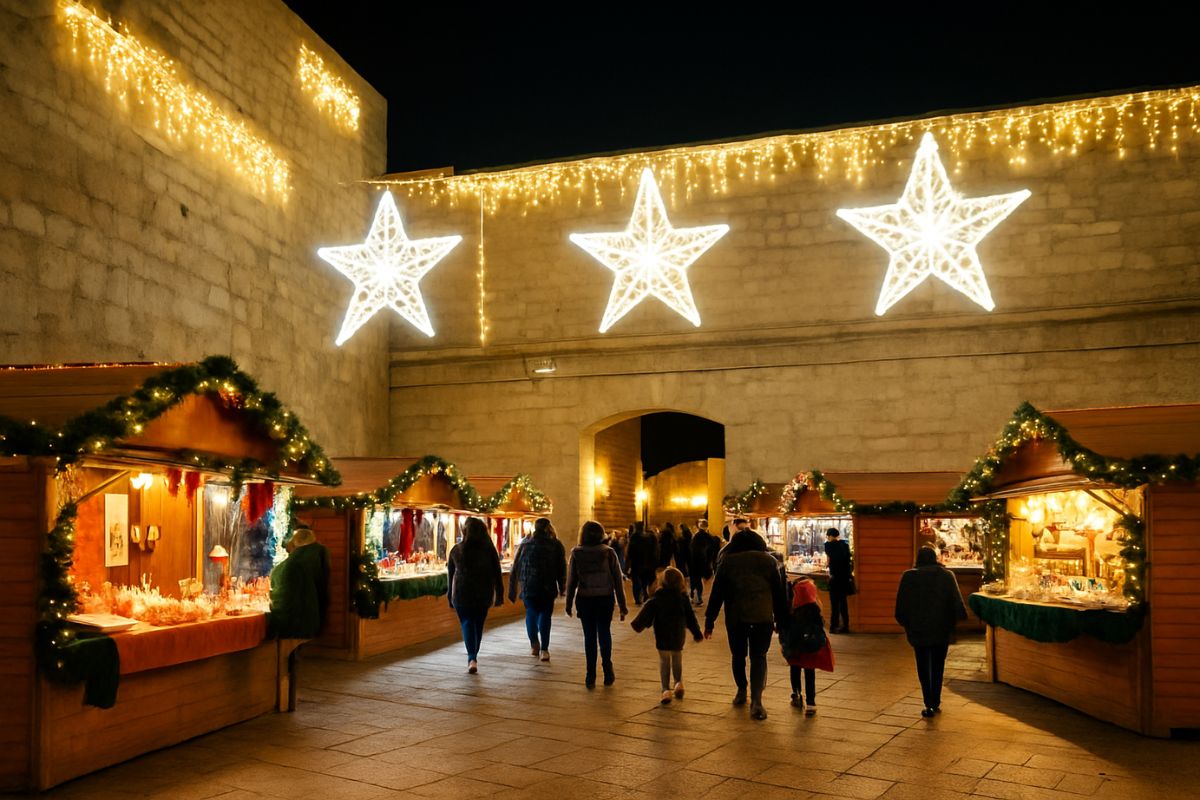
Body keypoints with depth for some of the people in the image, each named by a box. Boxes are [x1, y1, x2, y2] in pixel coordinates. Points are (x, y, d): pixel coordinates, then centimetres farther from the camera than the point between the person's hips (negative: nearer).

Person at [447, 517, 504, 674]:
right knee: (479, 624, 15)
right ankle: (473, 656, 27)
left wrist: (451, 597, 13)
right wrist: (499, 595, 5)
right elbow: (496, 574, -1)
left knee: (467, 623, 0)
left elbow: (450, 574, 5)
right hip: (483, 594, 1)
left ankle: (472, 658, -17)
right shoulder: (489, 549, -1)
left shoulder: (456, 550, 0)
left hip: (462, 594, -1)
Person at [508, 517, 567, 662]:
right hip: (548, 587, -1)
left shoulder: (525, 543, 10)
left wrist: (512, 591, 11)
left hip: (528, 586, 1)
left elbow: (515, 567, 8)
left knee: (531, 613, 16)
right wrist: (562, 587, 7)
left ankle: (534, 642, -5)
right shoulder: (556, 544, 4)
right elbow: (562, 568, -1)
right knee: (545, 616, 7)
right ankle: (544, 649, 0)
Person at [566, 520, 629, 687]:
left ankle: (591, 676, 9)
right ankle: (607, 670, 13)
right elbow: (618, 580, -3)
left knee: (589, 636, 8)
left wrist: (569, 603, 8)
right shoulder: (609, 552, -5)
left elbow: (571, 580, -2)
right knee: (604, 633, 16)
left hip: (585, 600, 0)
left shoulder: (576, 553, -5)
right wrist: (622, 604, 3)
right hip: (605, 599, 0)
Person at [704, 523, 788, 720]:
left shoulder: (727, 561, 5)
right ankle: (756, 700, -12)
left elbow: (716, 593, 3)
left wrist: (709, 621, 6)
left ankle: (741, 692, 31)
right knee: (758, 657, 3)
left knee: (738, 655, 19)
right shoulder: (768, 560, 7)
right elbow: (779, 593, 7)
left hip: (735, 617, 0)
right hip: (762, 617, 0)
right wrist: (781, 620, 13)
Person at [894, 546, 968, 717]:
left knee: (924, 668, 7)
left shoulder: (908, 577, -3)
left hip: (918, 629, -1)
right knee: (938, 667, 15)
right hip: (942, 629, 1)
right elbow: (957, 602, -11)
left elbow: (900, 606, 0)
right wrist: (957, 619, -2)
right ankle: (936, 703, 18)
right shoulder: (946, 575, -4)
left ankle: (929, 704, -4)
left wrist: (906, 624, 12)